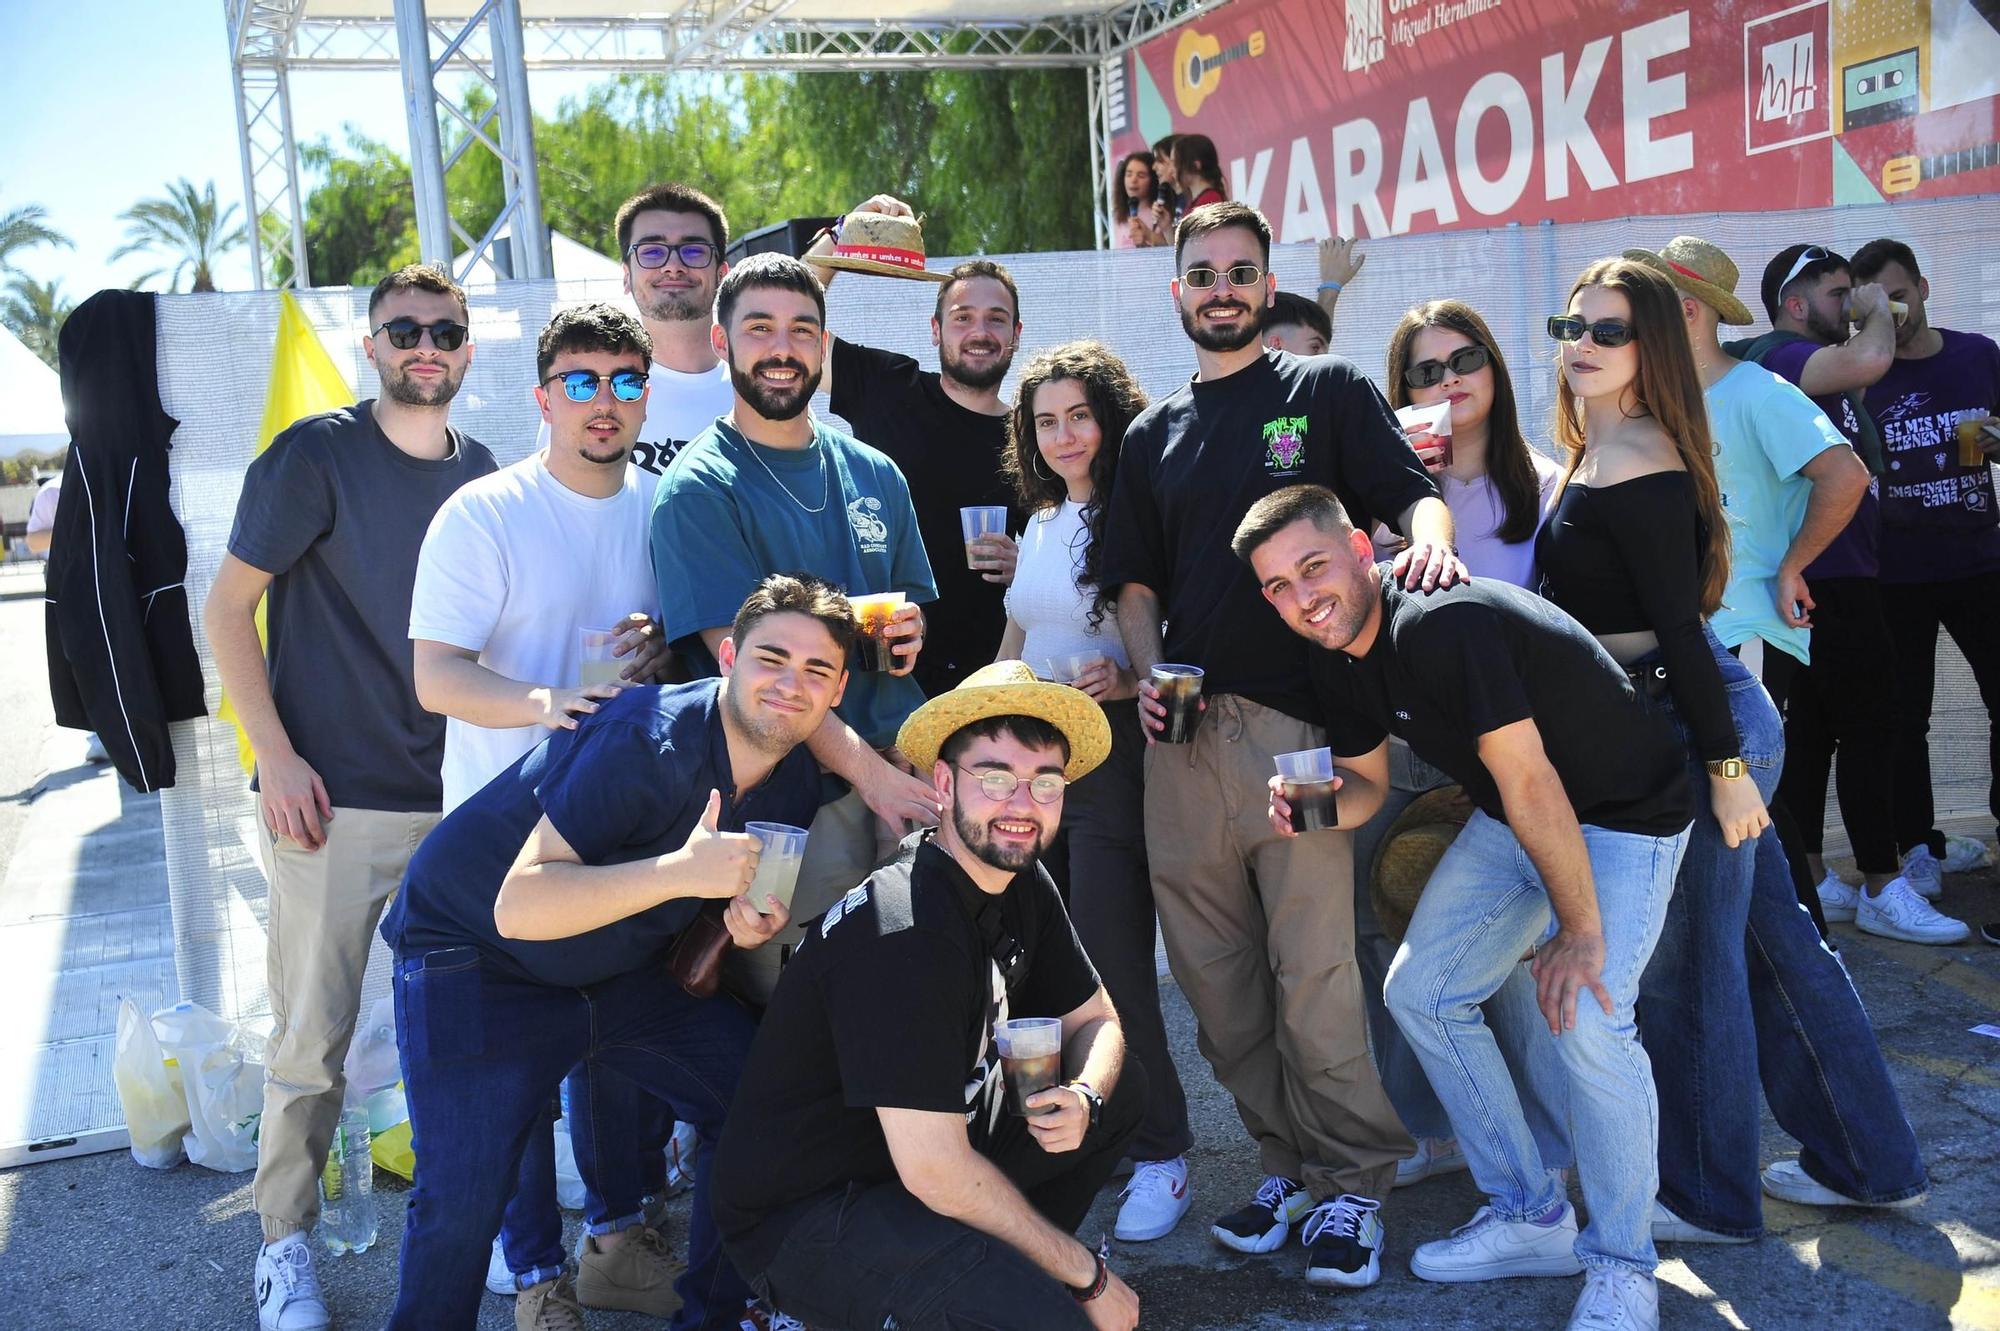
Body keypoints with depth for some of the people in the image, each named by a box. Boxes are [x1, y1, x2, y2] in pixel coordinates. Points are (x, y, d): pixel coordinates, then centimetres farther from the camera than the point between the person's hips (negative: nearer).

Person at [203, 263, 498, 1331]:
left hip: (458, 797, 5)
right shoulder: (316, 455, -6)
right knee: (310, 1039, 2)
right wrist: (277, 757, -13)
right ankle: (284, 1244, 18)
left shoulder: (478, 472, 9)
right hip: (335, 802, -5)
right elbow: (227, 608, -5)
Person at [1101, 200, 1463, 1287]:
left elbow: (1413, 494, 1)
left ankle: (1350, 1180, 12)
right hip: (1184, 734, 4)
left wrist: (1428, 539, -23)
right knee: (1216, 975, 8)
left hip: (1297, 720, -4)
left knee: (1315, 972, -5)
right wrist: (1149, 676, 1)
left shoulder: (1327, 391, 8)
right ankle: (1285, 1162, 24)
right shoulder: (1153, 434, 19)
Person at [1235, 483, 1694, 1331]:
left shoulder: (1443, 625, -32)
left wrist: (1581, 931, -24)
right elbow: (1365, 783, 8)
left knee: (1587, 1017, -25)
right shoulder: (1341, 656, -4)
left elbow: (1532, 783, -30)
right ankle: (1532, 1218, 20)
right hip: (1509, 819, 9)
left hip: (1622, 812, -9)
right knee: (1422, 993, 6)